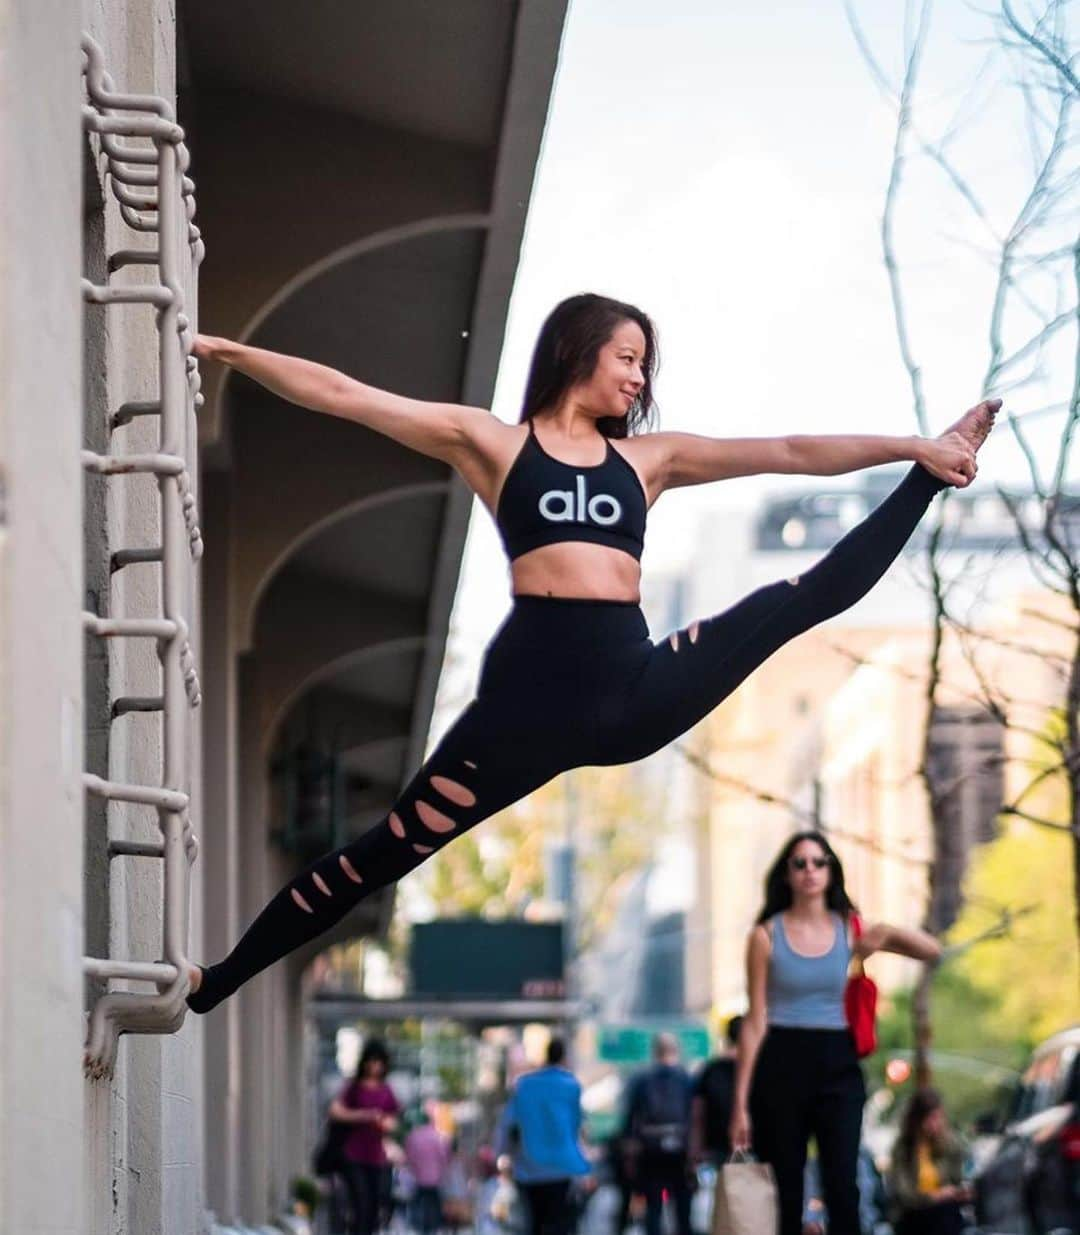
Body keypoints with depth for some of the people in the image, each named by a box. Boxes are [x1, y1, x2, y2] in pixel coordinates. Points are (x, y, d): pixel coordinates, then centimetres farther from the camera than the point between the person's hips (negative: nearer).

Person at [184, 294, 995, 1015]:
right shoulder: (490, 443, 10)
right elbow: (340, 394, 6)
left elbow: (791, 453, 17)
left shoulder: (647, 458, 19)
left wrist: (916, 451, 14)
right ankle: (218, 981, 12)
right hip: (534, 689, -3)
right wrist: (229, 352, 1)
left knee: (812, 597, 0)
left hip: (636, 687, 3)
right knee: (390, 849, 1)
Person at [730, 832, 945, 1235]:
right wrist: (741, 1100, -5)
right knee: (784, 1195, 2)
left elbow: (933, 952, 5)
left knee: (842, 1187, -10)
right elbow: (755, 1022, -1)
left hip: (836, 1065, 1)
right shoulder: (766, 935, 1)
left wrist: (887, 933, -14)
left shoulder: (851, 930, 7)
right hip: (781, 1066, -1)